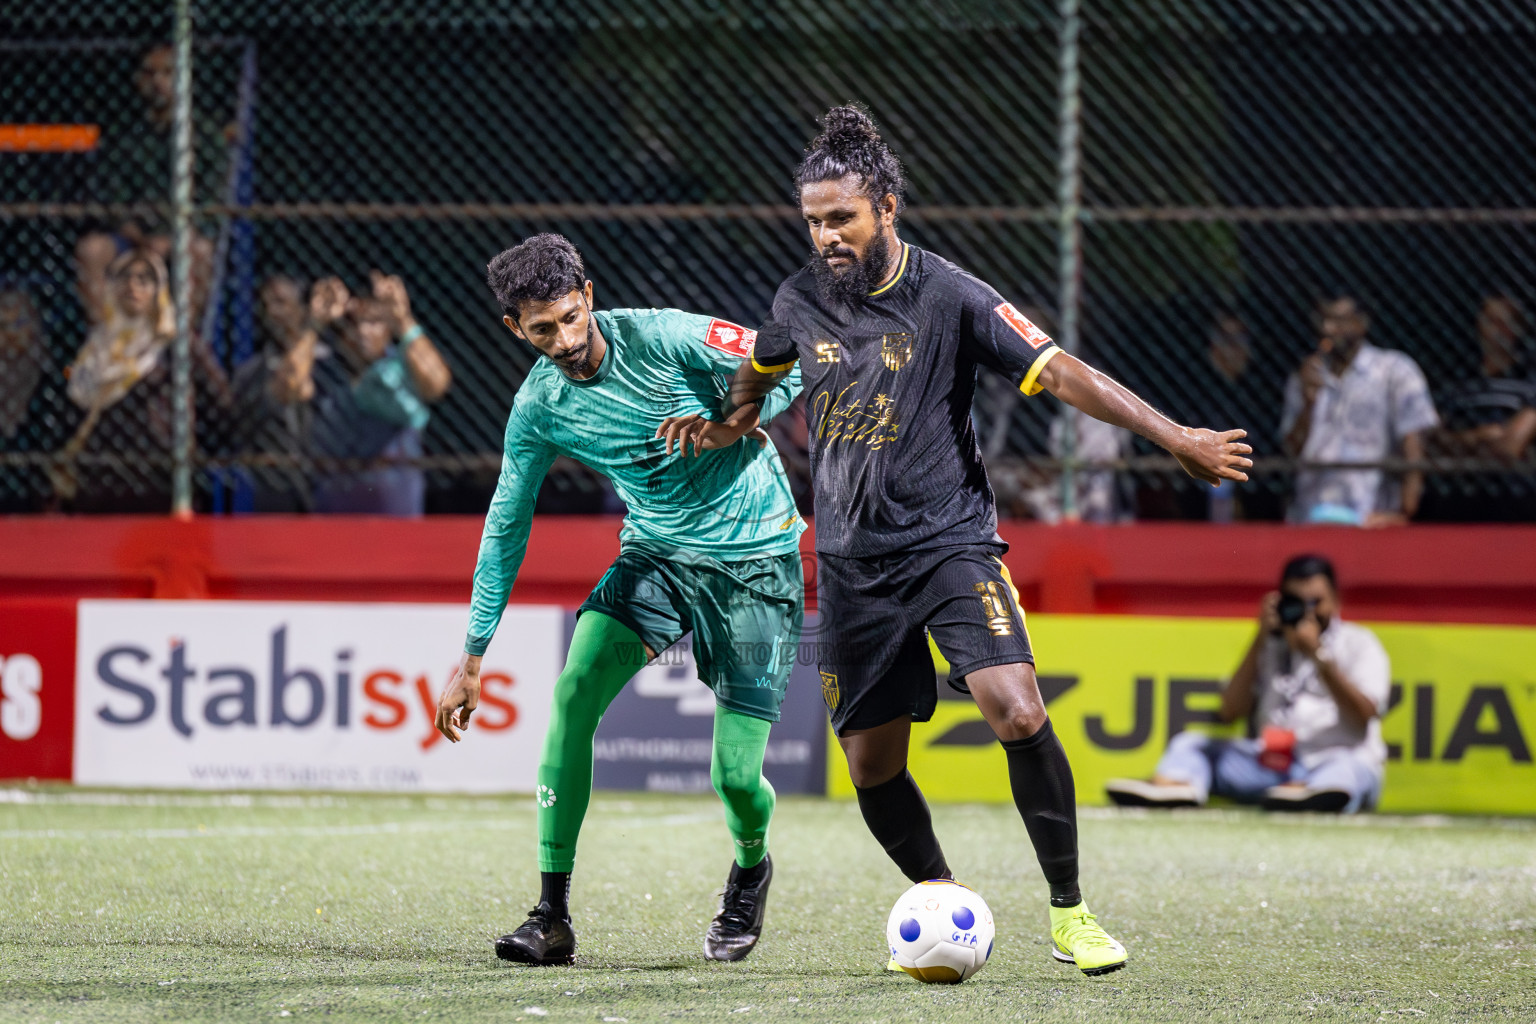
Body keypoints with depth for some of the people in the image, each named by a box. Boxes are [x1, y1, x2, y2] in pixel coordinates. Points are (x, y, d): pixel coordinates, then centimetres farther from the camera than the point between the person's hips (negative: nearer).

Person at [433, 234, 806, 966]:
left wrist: (732, 426, -28)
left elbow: (783, 371, -9)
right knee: (573, 693, -20)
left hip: (755, 558, -4)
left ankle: (750, 870, 30)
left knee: (734, 776, -8)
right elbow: (506, 528, 3)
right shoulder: (538, 407, -6)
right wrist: (472, 657, 2)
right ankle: (553, 917, -13)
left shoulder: (664, 338, -18)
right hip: (656, 550, 4)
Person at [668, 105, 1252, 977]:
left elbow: (1060, 372, -15)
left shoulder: (947, 296, -11)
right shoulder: (801, 300, 2)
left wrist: (1175, 437, -20)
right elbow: (763, 366, 26)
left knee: (1019, 712, -23)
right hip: (853, 563, 4)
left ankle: (1070, 911, -12)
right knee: (872, 764, 3)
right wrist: (727, 428, 34)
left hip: (951, 543, -4)